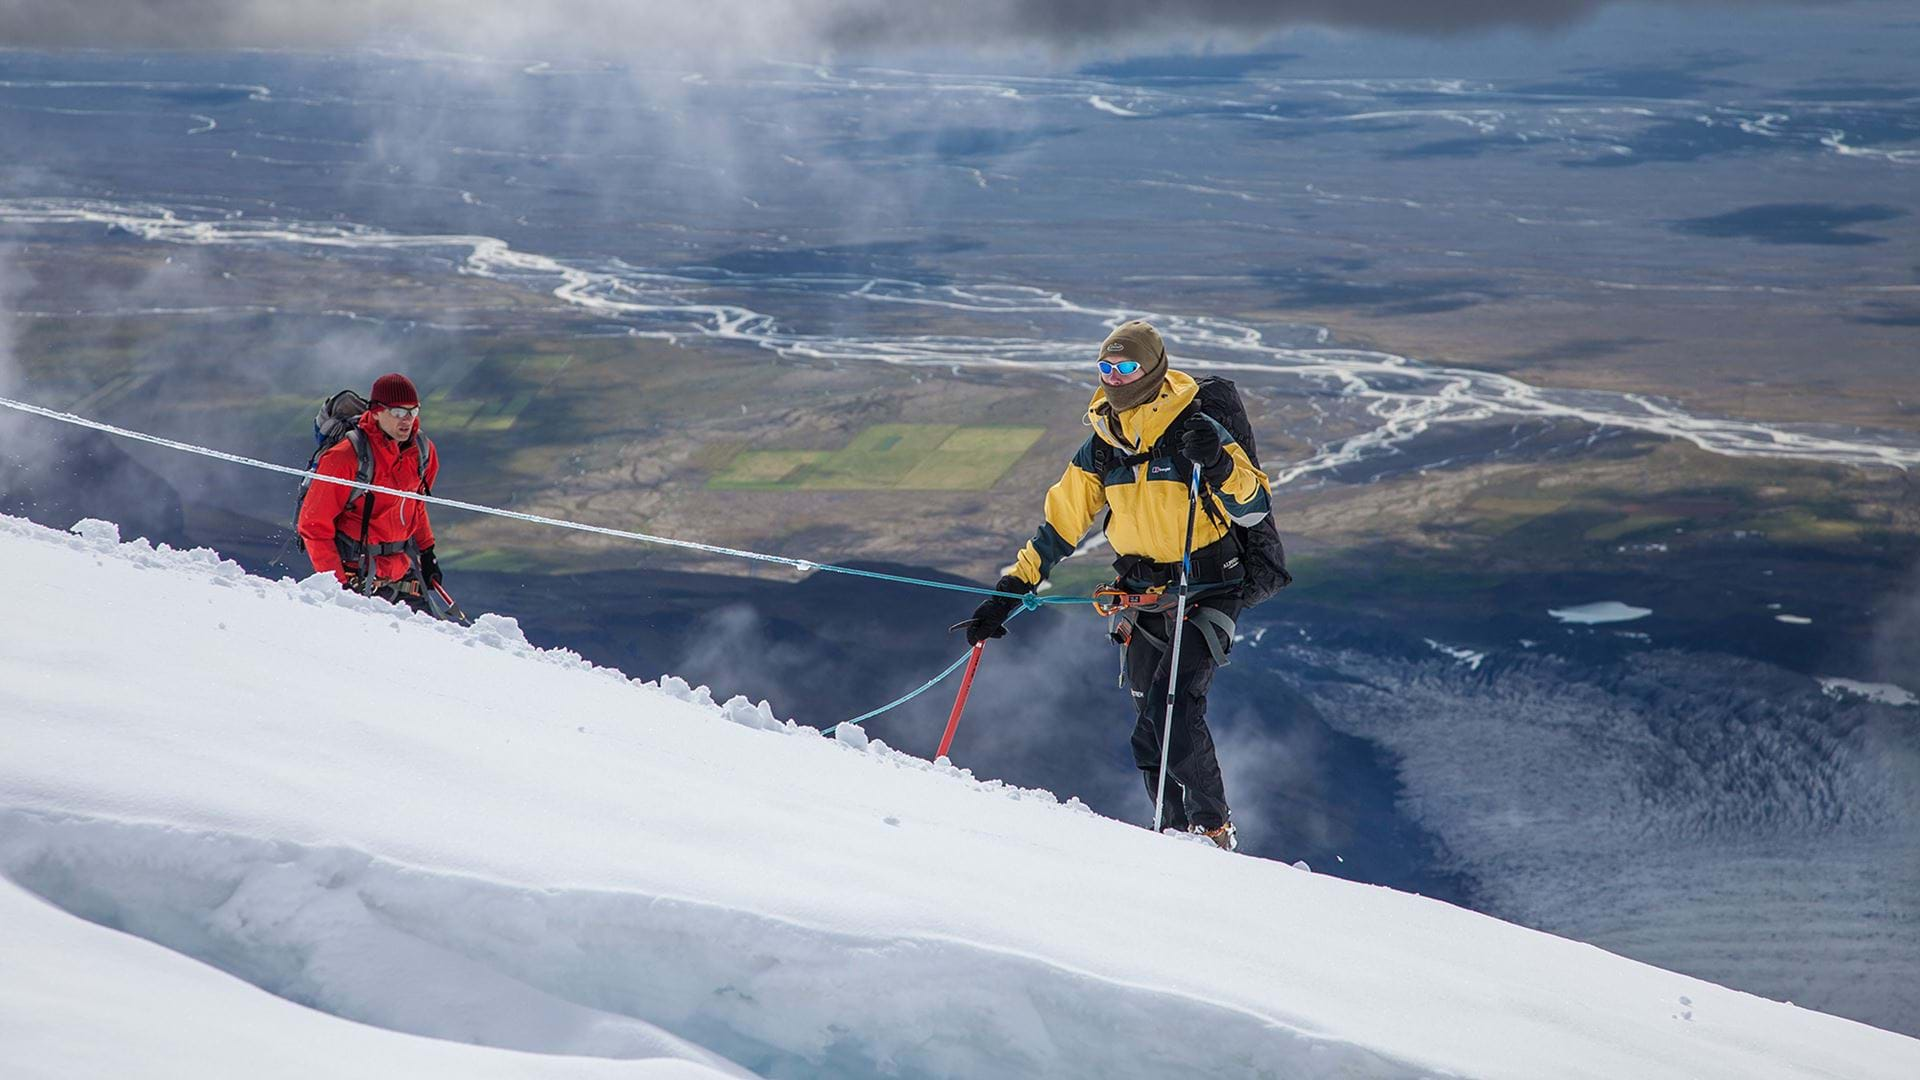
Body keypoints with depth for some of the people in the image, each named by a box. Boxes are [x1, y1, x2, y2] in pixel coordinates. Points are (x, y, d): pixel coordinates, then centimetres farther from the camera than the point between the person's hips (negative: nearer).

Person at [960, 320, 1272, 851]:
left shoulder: (1194, 430, -12)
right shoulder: (1101, 448, 4)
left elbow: (1254, 508, -16)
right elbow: (1060, 524, 10)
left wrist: (1219, 465, -35)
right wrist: (1009, 592, 6)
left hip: (1206, 594, -6)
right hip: (1142, 599, 6)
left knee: (1172, 706, -22)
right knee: (1149, 736, 4)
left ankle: (1214, 827, -9)